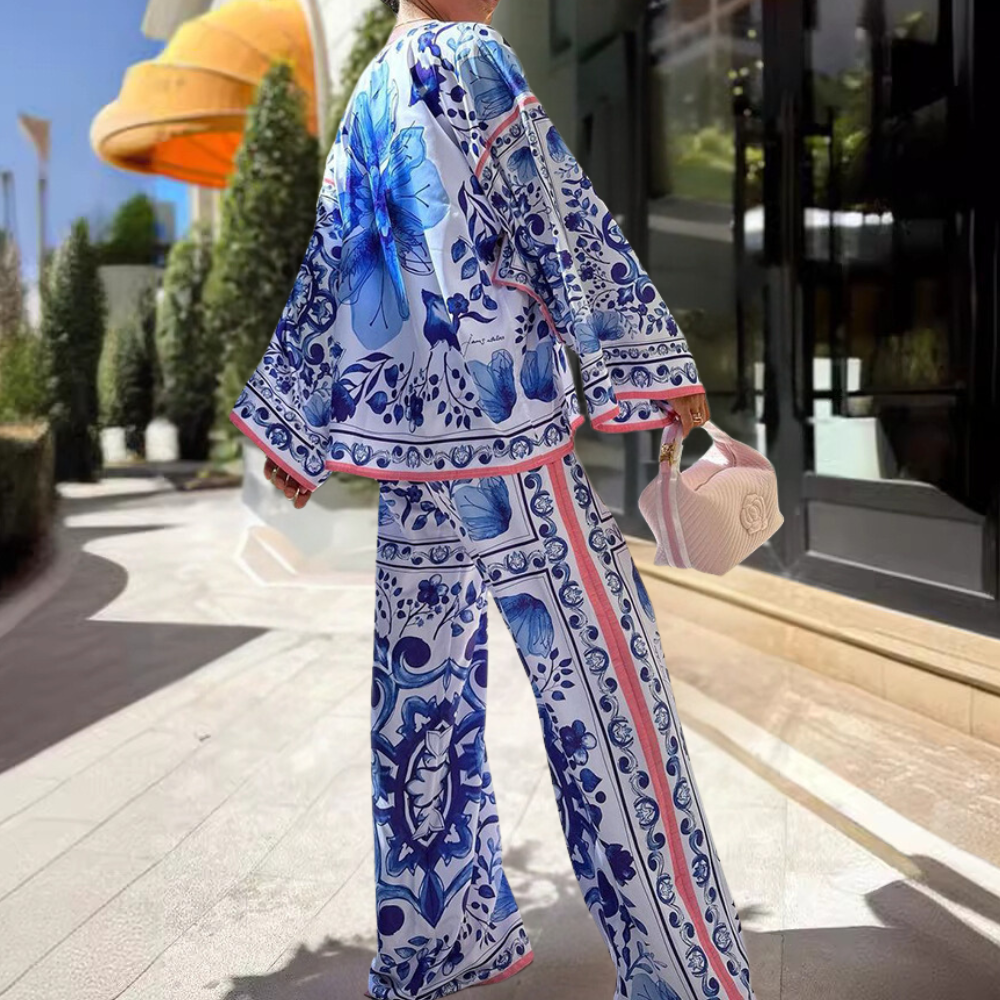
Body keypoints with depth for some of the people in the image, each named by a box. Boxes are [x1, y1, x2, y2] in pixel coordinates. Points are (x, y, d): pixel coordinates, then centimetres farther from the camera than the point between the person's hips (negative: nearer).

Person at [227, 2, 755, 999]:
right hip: (504, 441, -8)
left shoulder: (365, 96, 17)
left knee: (423, 690, 13)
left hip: (396, 446, 8)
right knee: (604, 695, 0)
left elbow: (328, 279, 18)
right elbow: (568, 225, -10)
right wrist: (656, 362, -7)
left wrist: (293, 431, 22)